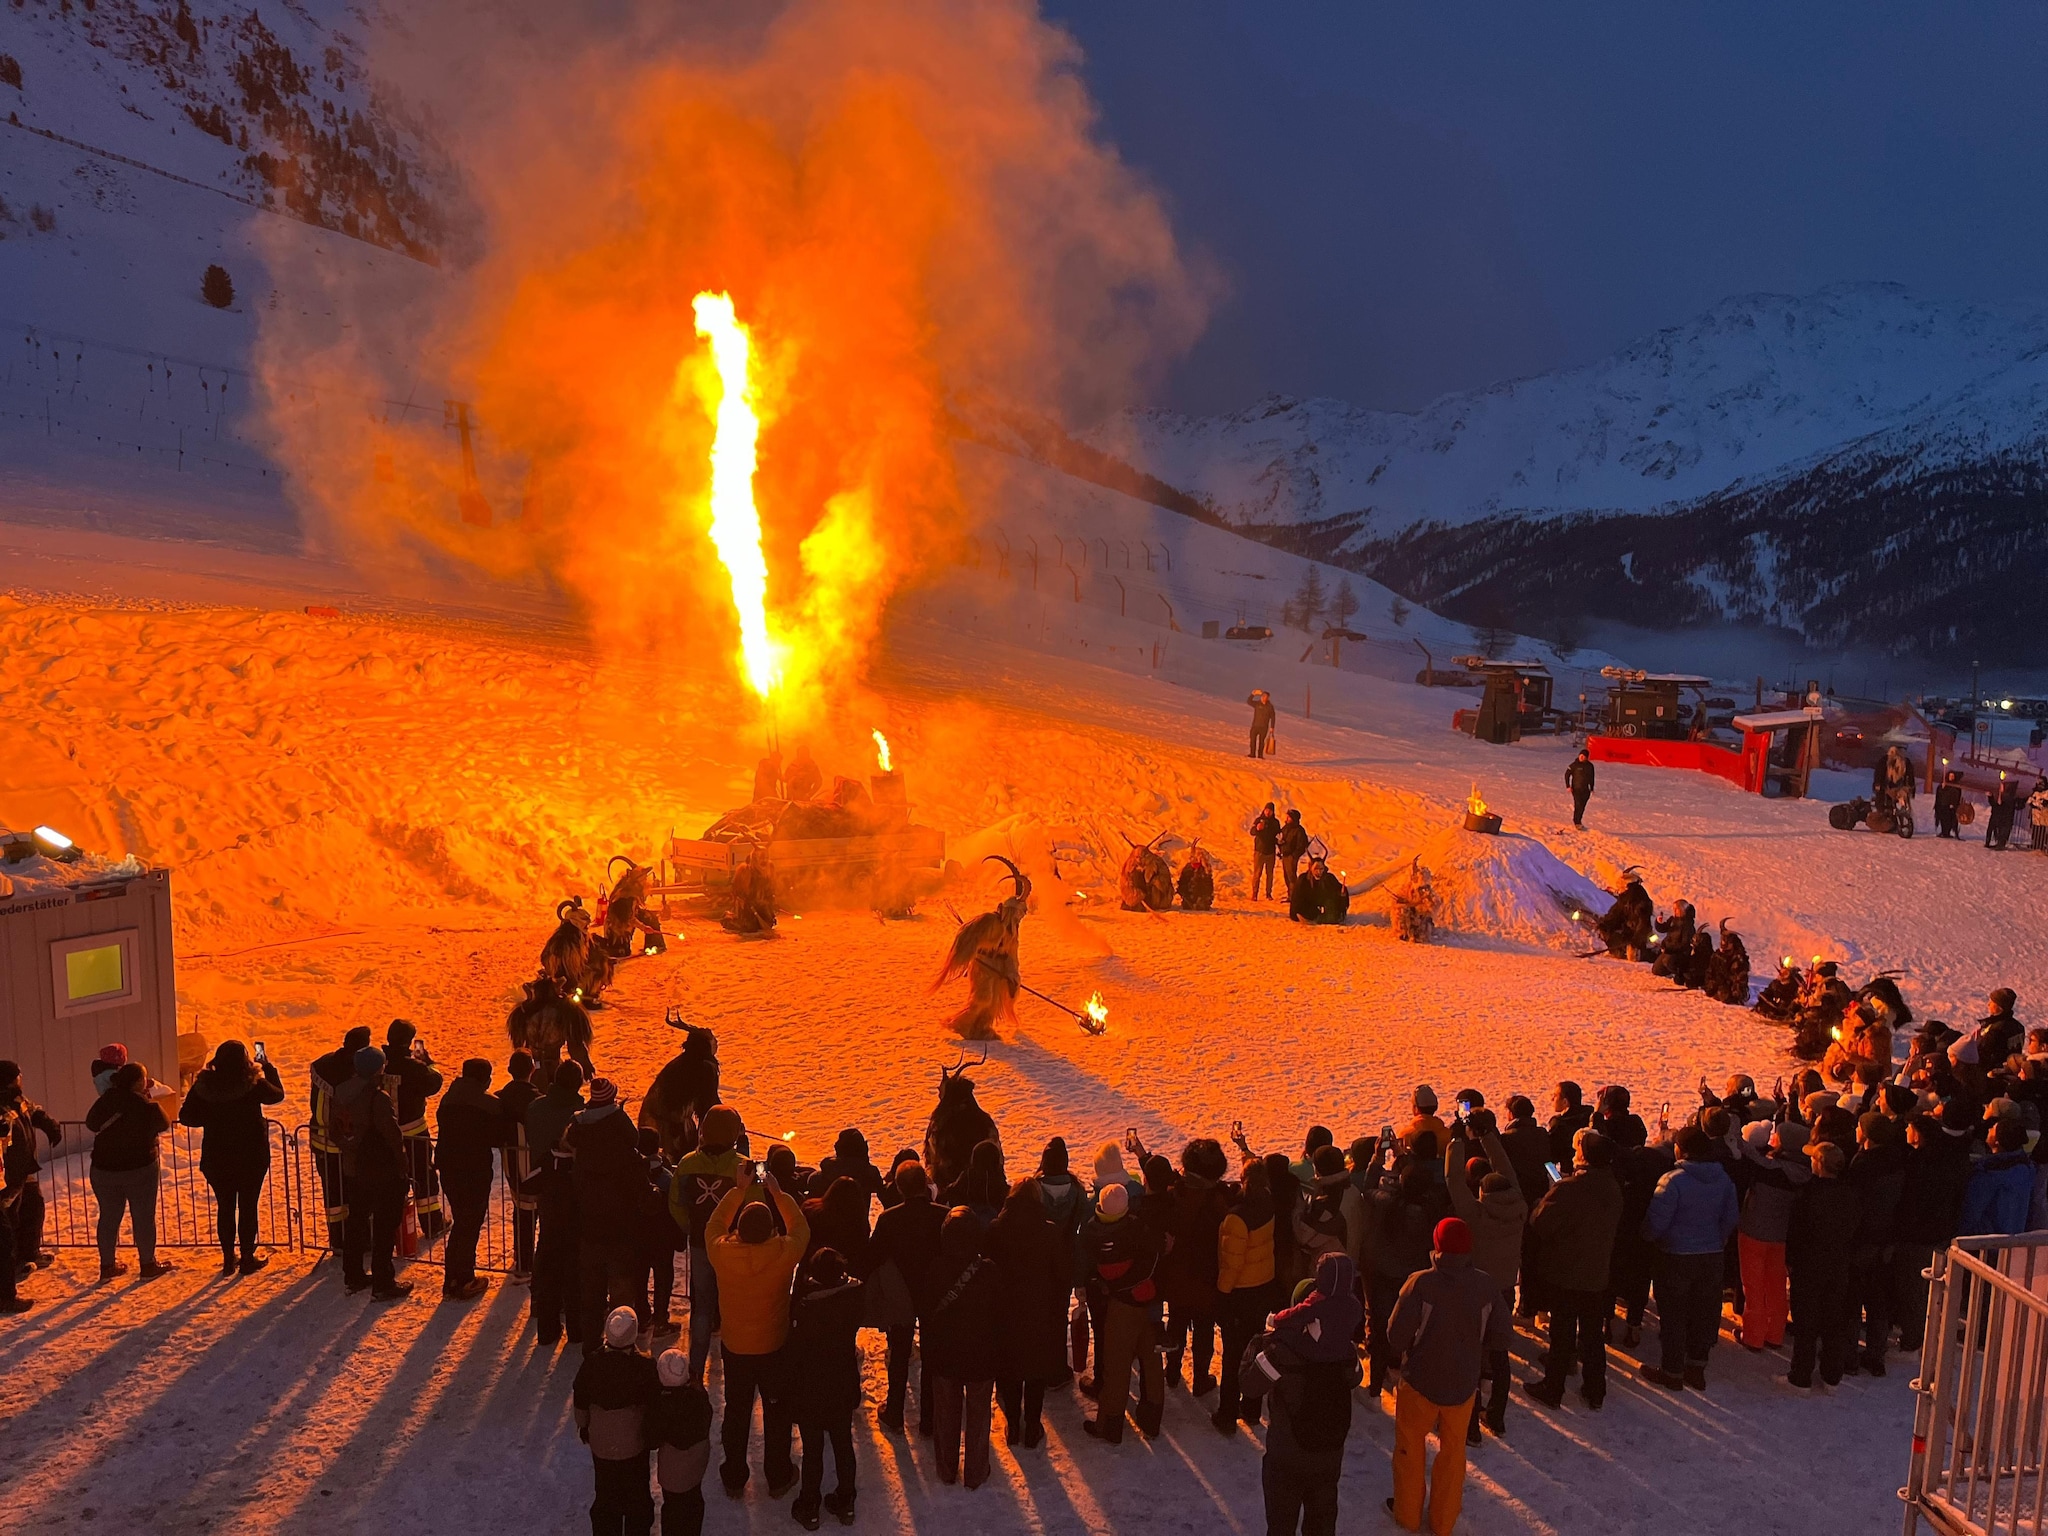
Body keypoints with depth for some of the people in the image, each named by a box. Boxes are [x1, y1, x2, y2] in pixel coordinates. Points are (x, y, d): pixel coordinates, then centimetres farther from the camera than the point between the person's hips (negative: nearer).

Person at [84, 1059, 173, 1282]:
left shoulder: (105, 1101, -4)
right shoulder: (145, 1105, -16)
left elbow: (91, 1124, 11)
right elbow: (164, 1124, -1)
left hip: (104, 1169, 4)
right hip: (140, 1168, -4)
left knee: (109, 1217, 14)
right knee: (143, 1216, 6)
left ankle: (107, 1265, 22)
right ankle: (148, 1264, 12)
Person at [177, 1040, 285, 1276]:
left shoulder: (203, 1086, -8)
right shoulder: (253, 1085, -16)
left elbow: (185, 1116, -4)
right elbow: (277, 1095, 3)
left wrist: (213, 1118, 10)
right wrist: (269, 1069, 16)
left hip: (216, 1158, 3)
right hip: (251, 1157, -3)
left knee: (225, 1207, 15)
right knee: (248, 1207, 9)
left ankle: (228, 1259, 22)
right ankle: (247, 1259, 15)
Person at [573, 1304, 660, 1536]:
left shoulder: (591, 1362, -21)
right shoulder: (644, 1366, -27)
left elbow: (580, 1402, -6)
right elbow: (655, 1404, -14)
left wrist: (582, 1427, 14)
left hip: (601, 1442, 2)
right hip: (634, 1442, -2)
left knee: (605, 1495, 23)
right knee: (637, 1495, 21)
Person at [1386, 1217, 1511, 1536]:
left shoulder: (1421, 1283, -23)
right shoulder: (1486, 1287, -13)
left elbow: (1397, 1334, -22)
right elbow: (1503, 1337, -8)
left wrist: (1406, 1355, 0)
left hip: (1420, 1381, -2)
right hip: (1463, 1384, 3)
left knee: (1411, 1448, 20)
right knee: (1453, 1452, 22)